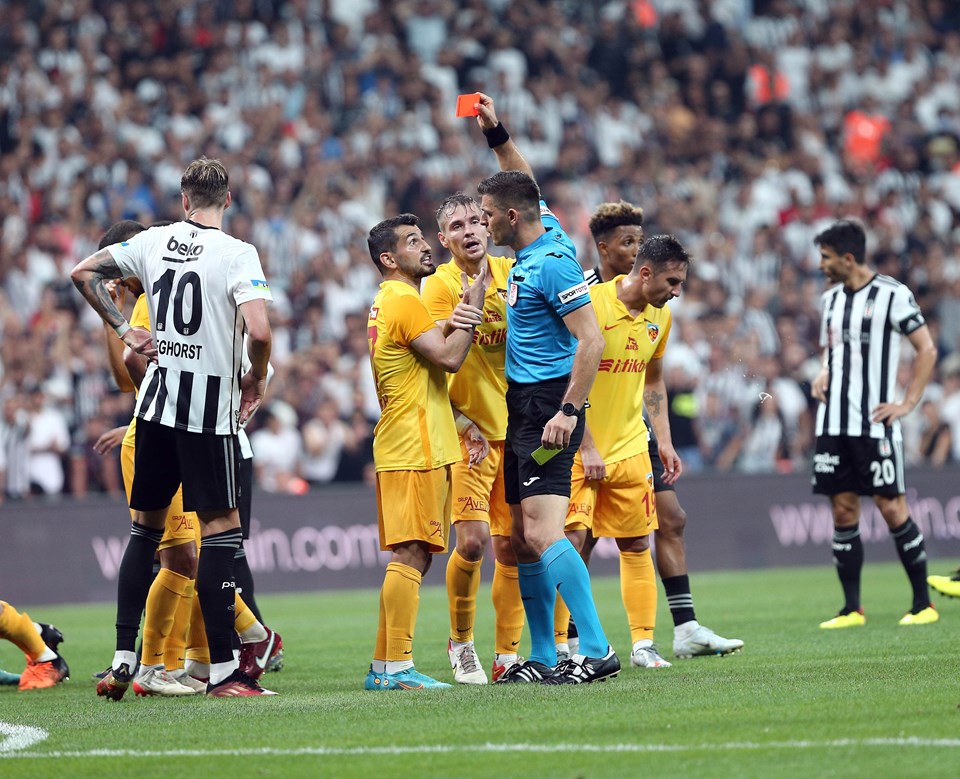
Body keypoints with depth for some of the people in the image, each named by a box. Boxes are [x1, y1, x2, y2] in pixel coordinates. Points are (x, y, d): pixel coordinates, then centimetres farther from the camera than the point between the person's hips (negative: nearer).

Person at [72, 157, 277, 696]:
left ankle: (124, 659, 15)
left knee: (148, 524, 16)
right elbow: (259, 331, -22)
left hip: (157, 404, 5)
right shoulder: (237, 254, -11)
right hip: (210, 410, -5)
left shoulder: (153, 243, 5)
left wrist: (123, 330, 14)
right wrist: (256, 378, -4)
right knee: (221, 529, -3)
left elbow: (84, 273, 11)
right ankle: (223, 671, -9)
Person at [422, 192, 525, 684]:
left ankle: (507, 654, 13)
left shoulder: (511, 273, 6)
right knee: (473, 540, -14)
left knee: (511, 546, 4)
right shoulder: (440, 284, -6)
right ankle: (461, 643, 7)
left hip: (517, 430, 4)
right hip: (469, 433, -4)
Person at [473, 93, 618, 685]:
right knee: (524, 539, 11)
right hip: (523, 408, 10)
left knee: (542, 533, -19)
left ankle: (597, 651, -23)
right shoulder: (539, 231, 10)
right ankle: (543, 657, 17)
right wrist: (496, 133, 23)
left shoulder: (553, 263, -17)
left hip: (549, 409, -10)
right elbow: (525, 184, 31)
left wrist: (569, 411, -24)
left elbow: (592, 341, -21)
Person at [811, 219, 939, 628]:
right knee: (842, 510, 3)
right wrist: (822, 376, 6)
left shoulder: (892, 295, -6)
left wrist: (906, 404, -9)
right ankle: (851, 608, 8)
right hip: (833, 423, 6)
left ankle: (923, 603, 3)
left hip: (874, 422, -6)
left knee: (891, 507, -6)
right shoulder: (831, 299, 14)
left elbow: (927, 350, -5)